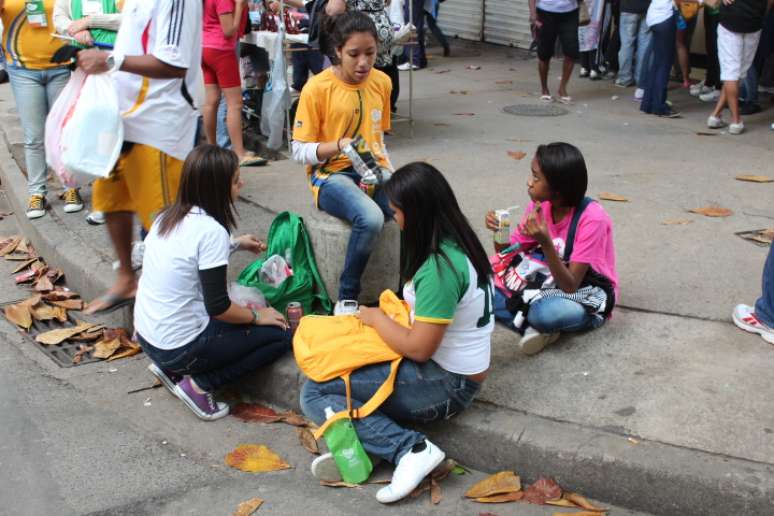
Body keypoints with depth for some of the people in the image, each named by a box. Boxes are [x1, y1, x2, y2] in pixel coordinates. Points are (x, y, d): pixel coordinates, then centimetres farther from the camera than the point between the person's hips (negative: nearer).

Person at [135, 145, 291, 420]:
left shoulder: (168, 217, 2)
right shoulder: (211, 230, -22)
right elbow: (218, 307, -19)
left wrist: (236, 243, 26)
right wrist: (257, 316, -2)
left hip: (146, 335, 8)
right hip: (180, 348, -8)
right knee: (281, 334, 1)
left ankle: (171, 368, 14)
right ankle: (200, 384, -3)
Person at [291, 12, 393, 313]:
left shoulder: (381, 82, 5)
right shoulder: (317, 88, -10)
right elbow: (299, 152, -7)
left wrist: (386, 168, 0)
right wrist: (340, 145, -23)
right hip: (331, 175, -5)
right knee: (370, 218, -36)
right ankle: (347, 299, -16)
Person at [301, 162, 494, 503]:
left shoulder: (440, 267, -27)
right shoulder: (456, 244, 3)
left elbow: (418, 348, -24)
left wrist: (376, 318, -9)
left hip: (446, 385, -10)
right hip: (449, 366, 10)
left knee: (315, 393, -11)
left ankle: (409, 449, -17)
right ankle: (360, 442, -5)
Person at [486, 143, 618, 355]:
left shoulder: (592, 218, -25)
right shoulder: (538, 206, -6)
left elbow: (570, 286, -26)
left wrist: (546, 243, -40)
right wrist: (499, 233, -20)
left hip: (588, 297, -6)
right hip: (550, 286, 6)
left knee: (545, 313, -39)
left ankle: (540, 324, -7)